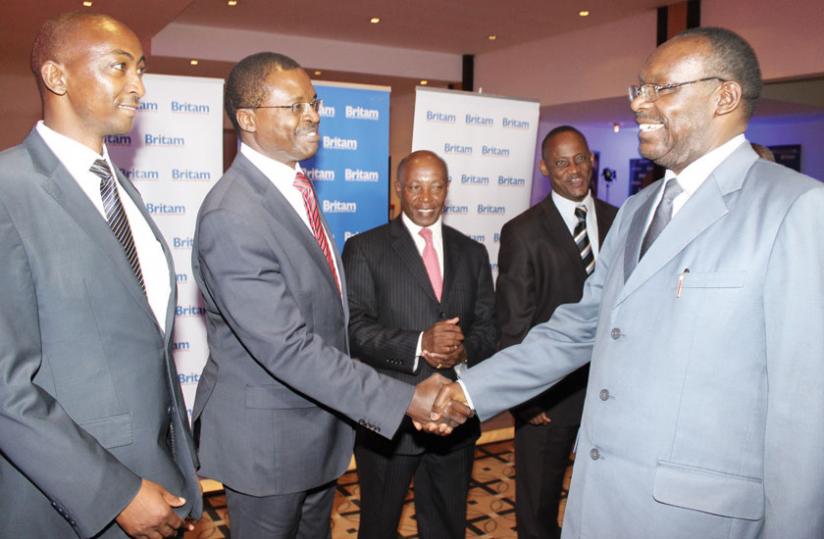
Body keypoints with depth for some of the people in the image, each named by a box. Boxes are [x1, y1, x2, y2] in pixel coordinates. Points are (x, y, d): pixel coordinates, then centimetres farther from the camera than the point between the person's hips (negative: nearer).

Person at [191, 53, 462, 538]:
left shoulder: (296, 185, 3)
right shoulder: (231, 218, -27)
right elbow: (288, 348, -30)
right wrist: (405, 400, -28)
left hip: (320, 423, 8)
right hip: (267, 437, -8)